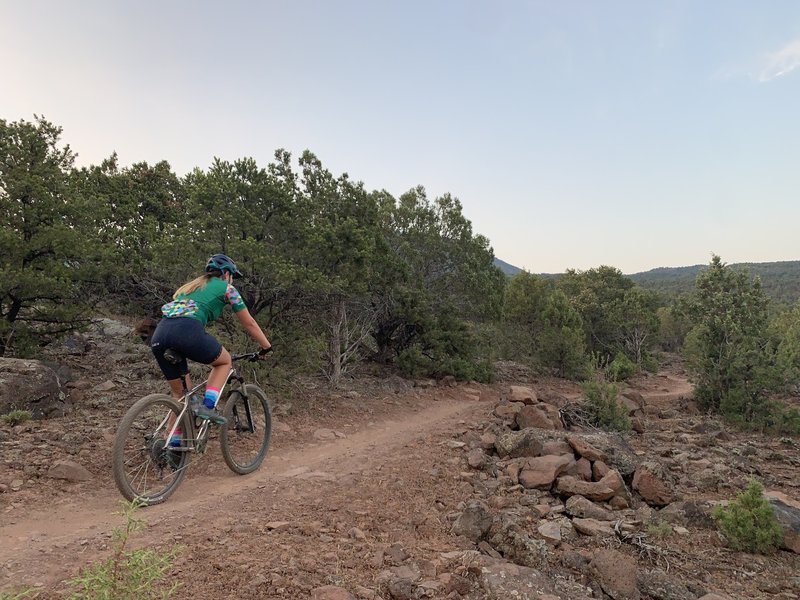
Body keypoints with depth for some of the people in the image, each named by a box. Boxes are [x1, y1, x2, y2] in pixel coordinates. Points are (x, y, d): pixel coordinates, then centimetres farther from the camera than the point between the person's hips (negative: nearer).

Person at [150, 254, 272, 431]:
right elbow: (249, 323, 21)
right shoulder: (226, 288, 17)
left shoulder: (192, 285, 35)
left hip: (159, 336, 7)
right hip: (187, 330, -6)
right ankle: (208, 406, 3)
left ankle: (175, 443, 20)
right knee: (224, 361, 21)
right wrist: (266, 346, 33)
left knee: (181, 395, 21)